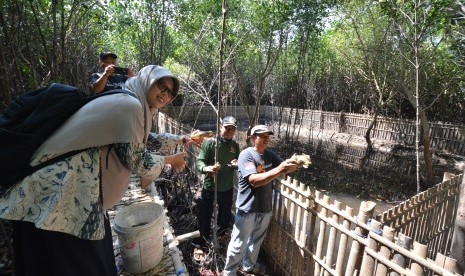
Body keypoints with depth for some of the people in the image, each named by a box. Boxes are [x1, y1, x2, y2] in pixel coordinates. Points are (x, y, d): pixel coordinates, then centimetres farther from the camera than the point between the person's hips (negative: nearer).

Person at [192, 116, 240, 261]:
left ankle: (223, 232, 55)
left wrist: (237, 165, -14)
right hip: (210, 187, -4)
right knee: (204, 217, 6)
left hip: (227, 188, 5)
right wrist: (206, 168, -39)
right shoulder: (209, 142, -15)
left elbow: (238, 163, 10)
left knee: (225, 214, 25)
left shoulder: (235, 145, 1)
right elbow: (199, 161, -18)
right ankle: (199, 245, 27)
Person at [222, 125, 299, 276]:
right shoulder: (246, 155, -18)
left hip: (265, 208, 7)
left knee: (256, 241, 25)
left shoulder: (270, 154, 3)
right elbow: (254, 180, -30)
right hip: (248, 209, -6)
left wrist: (292, 164, -27)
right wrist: (278, 170, -38)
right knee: (238, 244, 9)